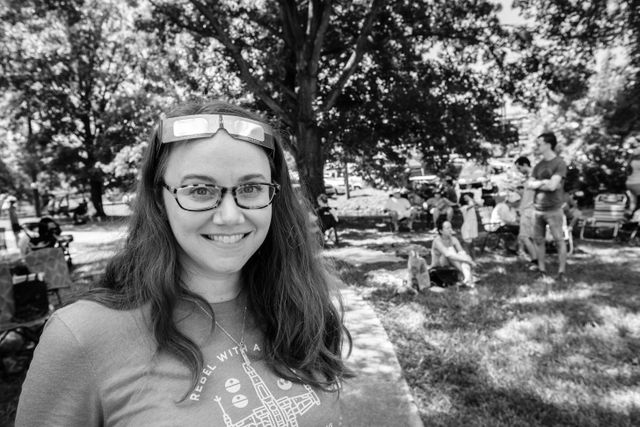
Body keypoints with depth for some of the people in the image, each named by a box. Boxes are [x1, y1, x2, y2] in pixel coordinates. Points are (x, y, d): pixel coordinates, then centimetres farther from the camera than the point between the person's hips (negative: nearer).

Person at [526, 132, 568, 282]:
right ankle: (541, 270, 18)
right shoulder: (539, 165, 12)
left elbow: (552, 186, -17)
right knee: (538, 239, 8)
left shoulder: (559, 163, -7)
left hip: (553, 210, -6)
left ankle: (562, 272, 8)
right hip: (538, 208, 6)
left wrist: (537, 184, -3)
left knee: (559, 240, -1)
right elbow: (528, 185, 5)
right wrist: (543, 182, -10)